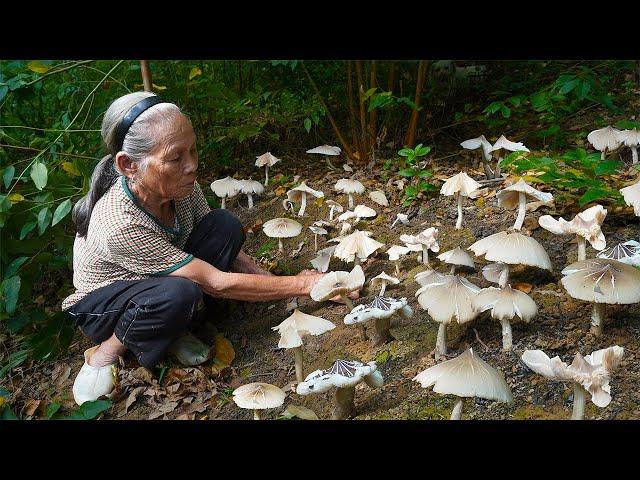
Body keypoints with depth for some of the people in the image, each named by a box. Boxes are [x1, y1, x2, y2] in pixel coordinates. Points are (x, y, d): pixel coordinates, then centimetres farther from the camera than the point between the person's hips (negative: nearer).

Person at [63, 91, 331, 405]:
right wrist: (302, 284, -31)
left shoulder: (180, 187, -19)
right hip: (100, 305, -6)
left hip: (153, 280, 7)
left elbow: (225, 247, -3)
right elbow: (217, 283, -35)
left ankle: (172, 332, -6)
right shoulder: (119, 224, -39)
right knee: (179, 294, -39)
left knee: (225, 226, -17)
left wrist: (281, 288, -14)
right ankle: (105, 352, -10)